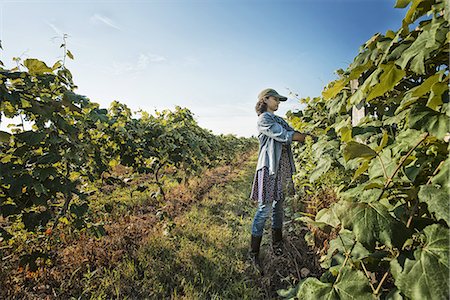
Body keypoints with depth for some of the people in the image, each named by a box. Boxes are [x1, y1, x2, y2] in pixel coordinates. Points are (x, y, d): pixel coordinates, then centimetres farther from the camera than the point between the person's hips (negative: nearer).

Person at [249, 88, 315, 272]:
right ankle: (254, 253, 6)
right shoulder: (263, 119, -5)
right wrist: (308, 136, -5)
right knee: (265, 209, -6)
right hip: (270, 168, -8)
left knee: (278, 206, 14)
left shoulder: (279, 119, 21)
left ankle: (277, 244, 28)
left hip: (284, 167, 8)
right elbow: (285, 136, -13)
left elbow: (293, 133, 13)